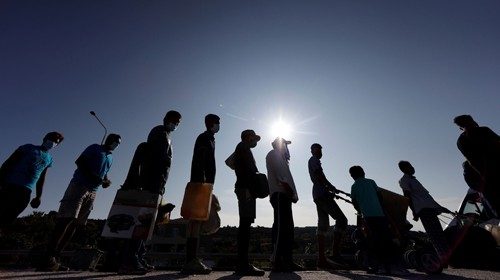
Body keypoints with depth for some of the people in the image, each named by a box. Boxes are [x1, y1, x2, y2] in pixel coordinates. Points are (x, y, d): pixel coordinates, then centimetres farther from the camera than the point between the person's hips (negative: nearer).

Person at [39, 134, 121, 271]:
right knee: (66, 219, -14)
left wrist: (106, 181, 2)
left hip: (93, 192, 6)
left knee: (75, 224, 2)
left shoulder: (111, 158, 22)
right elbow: (79, 162, -4)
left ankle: (55, 258, 5)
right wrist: (92, 176, -15)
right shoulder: (95, 148, 4)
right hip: (79, 185, -6)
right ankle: (48, 258, -13)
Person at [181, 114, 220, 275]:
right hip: (201, 183, -9)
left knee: (197, 219, 5)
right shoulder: (204, 138, -1)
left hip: (204, 184, 9)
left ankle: (191, 259, 8)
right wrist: (201, 182, -23)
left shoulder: (209, 139, 27)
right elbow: (198, 161, -14)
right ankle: (190, 261, -12)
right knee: (197, 218, -13)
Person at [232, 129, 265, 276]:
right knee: (245, 224, -12)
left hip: (246, 189, 9)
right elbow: (241, 167, -12)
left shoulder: (244, 150, 29)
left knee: (245, 225, 6)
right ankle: (243, 264, -11)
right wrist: (246, 188, -21)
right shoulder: (242, 146, 2)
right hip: (245, 188, -9)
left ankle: (243, 264, 10)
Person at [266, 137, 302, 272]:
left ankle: (287, 260, 9)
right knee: (280, 225, -15)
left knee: (288, 227, 6)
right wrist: (285, 185, -20)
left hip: (284, 194, 9)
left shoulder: (281, 158, 32)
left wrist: (293, 194, 12)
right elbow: (277, 171, -10)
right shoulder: (273, 154, 7)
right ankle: (276, 261, -15)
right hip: (279, 193, -9)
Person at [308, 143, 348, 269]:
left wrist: (330, 189, 17)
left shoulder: (313, 161, 27)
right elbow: (320, 176, -15)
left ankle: (321, 259, 5)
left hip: (318, 196, 10)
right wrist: (332, 188, -5)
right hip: (322, 194, -10)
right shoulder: (314, 160, -2)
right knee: (341, 219, -9)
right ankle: (335, 253, -12)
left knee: (323, 225, 6)